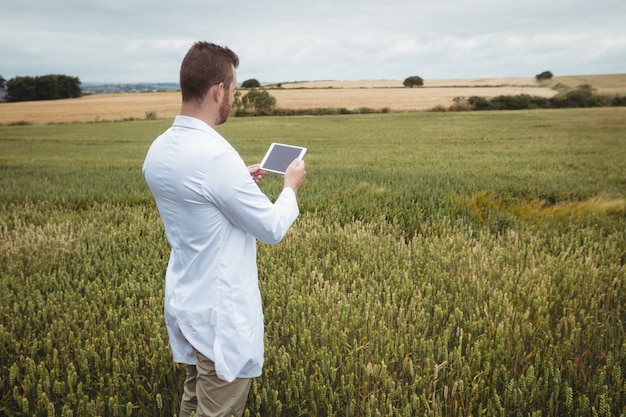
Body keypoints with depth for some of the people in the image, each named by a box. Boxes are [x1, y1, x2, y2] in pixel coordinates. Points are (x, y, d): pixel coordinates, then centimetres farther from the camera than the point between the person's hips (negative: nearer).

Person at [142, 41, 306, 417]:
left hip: (186, 300, 8)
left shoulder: (159, 150, 0)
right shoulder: (214, 155, -26)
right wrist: (291, 187, -1)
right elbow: (272, 229, -18)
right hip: (221, 311, -8)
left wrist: (239, 182, 14)